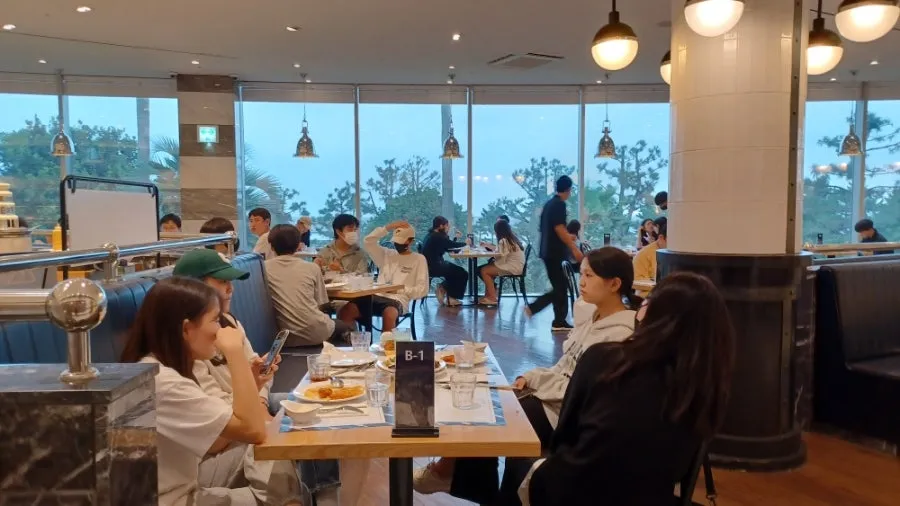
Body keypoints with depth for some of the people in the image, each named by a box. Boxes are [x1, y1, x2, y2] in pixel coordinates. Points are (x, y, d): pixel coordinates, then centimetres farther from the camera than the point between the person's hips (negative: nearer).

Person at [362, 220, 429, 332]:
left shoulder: (419, 259, 9)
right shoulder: (387, 254, 22)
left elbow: (422, 289, 2)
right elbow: (368, 243, 9)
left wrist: (400, 289, -11)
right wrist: (388, 227, 6)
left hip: (398, 300, -4)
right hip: (377, 296, 4)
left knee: (389, 314, -42)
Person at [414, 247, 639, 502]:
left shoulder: (621, 333, -22)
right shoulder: (589, 312, 6)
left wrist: (536, 382, -15)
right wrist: (531, 377, -1)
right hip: (551, 396, 8)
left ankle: (450, 471, 17)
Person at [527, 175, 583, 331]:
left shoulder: (549, 203, 15)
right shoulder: (559, 204, -14)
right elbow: (559, 229, -21)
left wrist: (568, 237, 35)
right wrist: (575, 249, -20)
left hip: (549, 251, 10)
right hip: (555, 252, -10)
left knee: (561, 286, 12)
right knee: (561, 287, -2)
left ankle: (559, 322, 10)